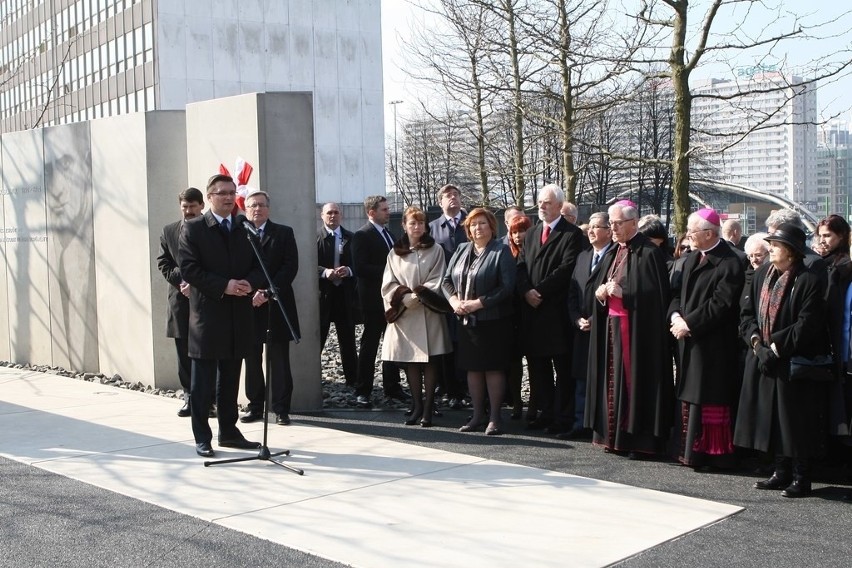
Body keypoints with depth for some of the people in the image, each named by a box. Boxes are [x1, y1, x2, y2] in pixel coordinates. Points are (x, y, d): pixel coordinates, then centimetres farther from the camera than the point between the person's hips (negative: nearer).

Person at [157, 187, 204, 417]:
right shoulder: (169, 231, 13)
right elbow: (163, 263, 9)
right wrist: (181, 282, -6)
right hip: (180, 298, 3)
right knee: (184, 352, 6)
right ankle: (190, 396, 12)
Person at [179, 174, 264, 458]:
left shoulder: (245, 229, 11)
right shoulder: (193, 229, -2)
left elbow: (259, 266, 10)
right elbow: (189, 269, -11)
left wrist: (250, 283, -11)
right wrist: (224, 286, -19)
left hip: (239, 316, 5)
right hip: (207, 314, -4)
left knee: (230, 381, 13)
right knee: (202, 383, 1)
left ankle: (229, 432, 23)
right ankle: (202, 437, 9)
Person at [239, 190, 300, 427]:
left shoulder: (284, 233, 5)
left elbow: (290, 267, -3)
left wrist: (268, 292, -13)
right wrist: (251, 293, -13)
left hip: (276, 305, -1)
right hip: (247, 305, 1)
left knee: (279, 360, 2)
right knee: (252, 360, 7)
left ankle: (281, 408, 7)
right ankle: (255, 406, 16)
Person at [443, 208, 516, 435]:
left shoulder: (501, 252, -7)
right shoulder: (462, 250, 11)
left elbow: (507, 287, -15)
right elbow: (447, 279, 12)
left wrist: (478, 303, -19)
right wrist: (454, 300, -7)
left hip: (493, 320, -6)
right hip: (467, 320, 6)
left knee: (493, 368, -1)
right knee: (473, 368, 10)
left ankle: (494, 417, 7)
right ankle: (478, 415, 20)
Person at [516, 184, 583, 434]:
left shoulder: (571, 234, -4)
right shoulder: (531, 234, 18)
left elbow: (566, 268, -14)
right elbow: (521, 265, 11)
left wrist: (540, 291, -15)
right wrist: (526, 291, -7)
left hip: (557, 311, -6)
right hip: (532, 310, 6)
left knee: (563, 367, 0)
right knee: (537, 364, 9)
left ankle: (563, 417, 5)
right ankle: (546, 412, 18)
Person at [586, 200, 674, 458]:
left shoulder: (649, 253, -10)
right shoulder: (612, 253, 16)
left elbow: (655, 293, -16)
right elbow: (597, 284, 19)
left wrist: (622, 292, -19)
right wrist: (600, 291, -3)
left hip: (636, 327, -8)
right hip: (609, 325, 8)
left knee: (634, 381, -4)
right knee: (612, 380, 8)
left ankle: (638, 439, 3)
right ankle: (613, 435, 15)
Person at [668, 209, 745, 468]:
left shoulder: (729, 263, -13)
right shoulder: (691, 259, 14)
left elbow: (720, 304, -19)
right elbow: (678, 292, 15)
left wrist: (688, 323, -16)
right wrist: (675, 315, -4)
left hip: (712, 343, -8)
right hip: (688, 340, 8)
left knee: (710, 401, -4)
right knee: (689, 398, 12)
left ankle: (713, 454, 3)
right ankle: (691, 451, 20)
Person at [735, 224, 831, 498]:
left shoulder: (810, 280, -12)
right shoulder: (762, 275, 8)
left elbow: (807, 325, -16)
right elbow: (748, 313, 9)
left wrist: (776, 347, -17)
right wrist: (756, 341, -8)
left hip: (795, 363, -6)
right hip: (763, 359, 6)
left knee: (796, 422, 1)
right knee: (772, 419, 12)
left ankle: (801, 478, 13)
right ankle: (781, 472, 24)